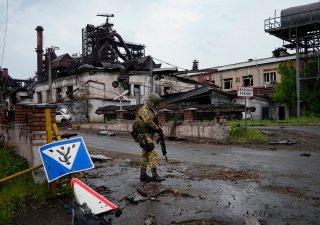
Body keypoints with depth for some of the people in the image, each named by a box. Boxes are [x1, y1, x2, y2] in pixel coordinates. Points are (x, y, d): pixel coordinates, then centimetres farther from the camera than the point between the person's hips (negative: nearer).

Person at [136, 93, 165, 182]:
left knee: (145, 155, 12)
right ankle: (154, 175, -11)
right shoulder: (144, 110, -14)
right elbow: (149, 122, -23)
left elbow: (154, 121, 18)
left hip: (149, 136, 10)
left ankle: (143, 175, 18)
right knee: (153, 153, -13)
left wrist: (158, 125, -3)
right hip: (145, 136, -10)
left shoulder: (151, 110, 17)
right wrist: (157, 127, -9)